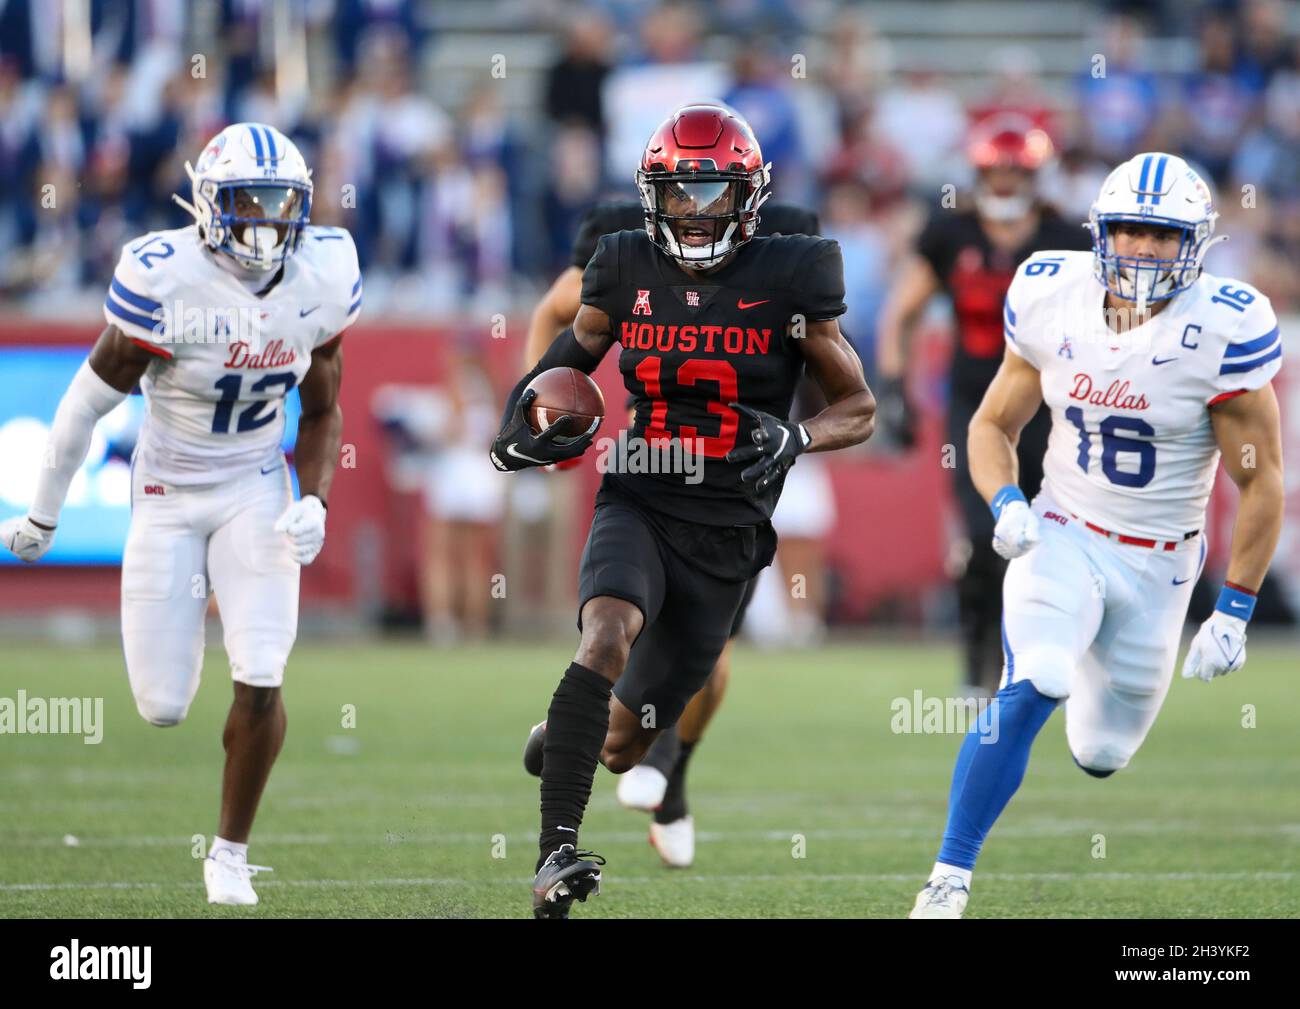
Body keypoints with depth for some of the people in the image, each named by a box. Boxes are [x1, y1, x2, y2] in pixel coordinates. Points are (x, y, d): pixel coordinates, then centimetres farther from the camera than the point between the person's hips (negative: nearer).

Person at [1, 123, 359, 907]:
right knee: (162, 708, 1)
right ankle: (187, 607, 40)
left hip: (257, 490, 2)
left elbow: (323, 413, 6)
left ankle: (231, 852, 9)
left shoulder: (322, 279, -10)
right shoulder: (164, 281, -23)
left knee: (260, 686, -13)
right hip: (168, 496, -2)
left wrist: (314, 504, -10)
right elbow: (92, 399, -10)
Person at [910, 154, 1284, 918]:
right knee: (1028, 696, -25)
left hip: (1157, 566, 0)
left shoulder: (1223, 332, -19)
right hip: (1061, 537, 0)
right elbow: (994, 426, 5)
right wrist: (1007, 504, -15)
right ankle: (950, 878, -18)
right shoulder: (1054, 302, -9)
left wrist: (1234, 613, -11)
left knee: (1100, 753, 10)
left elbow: (1261, 483, -11)